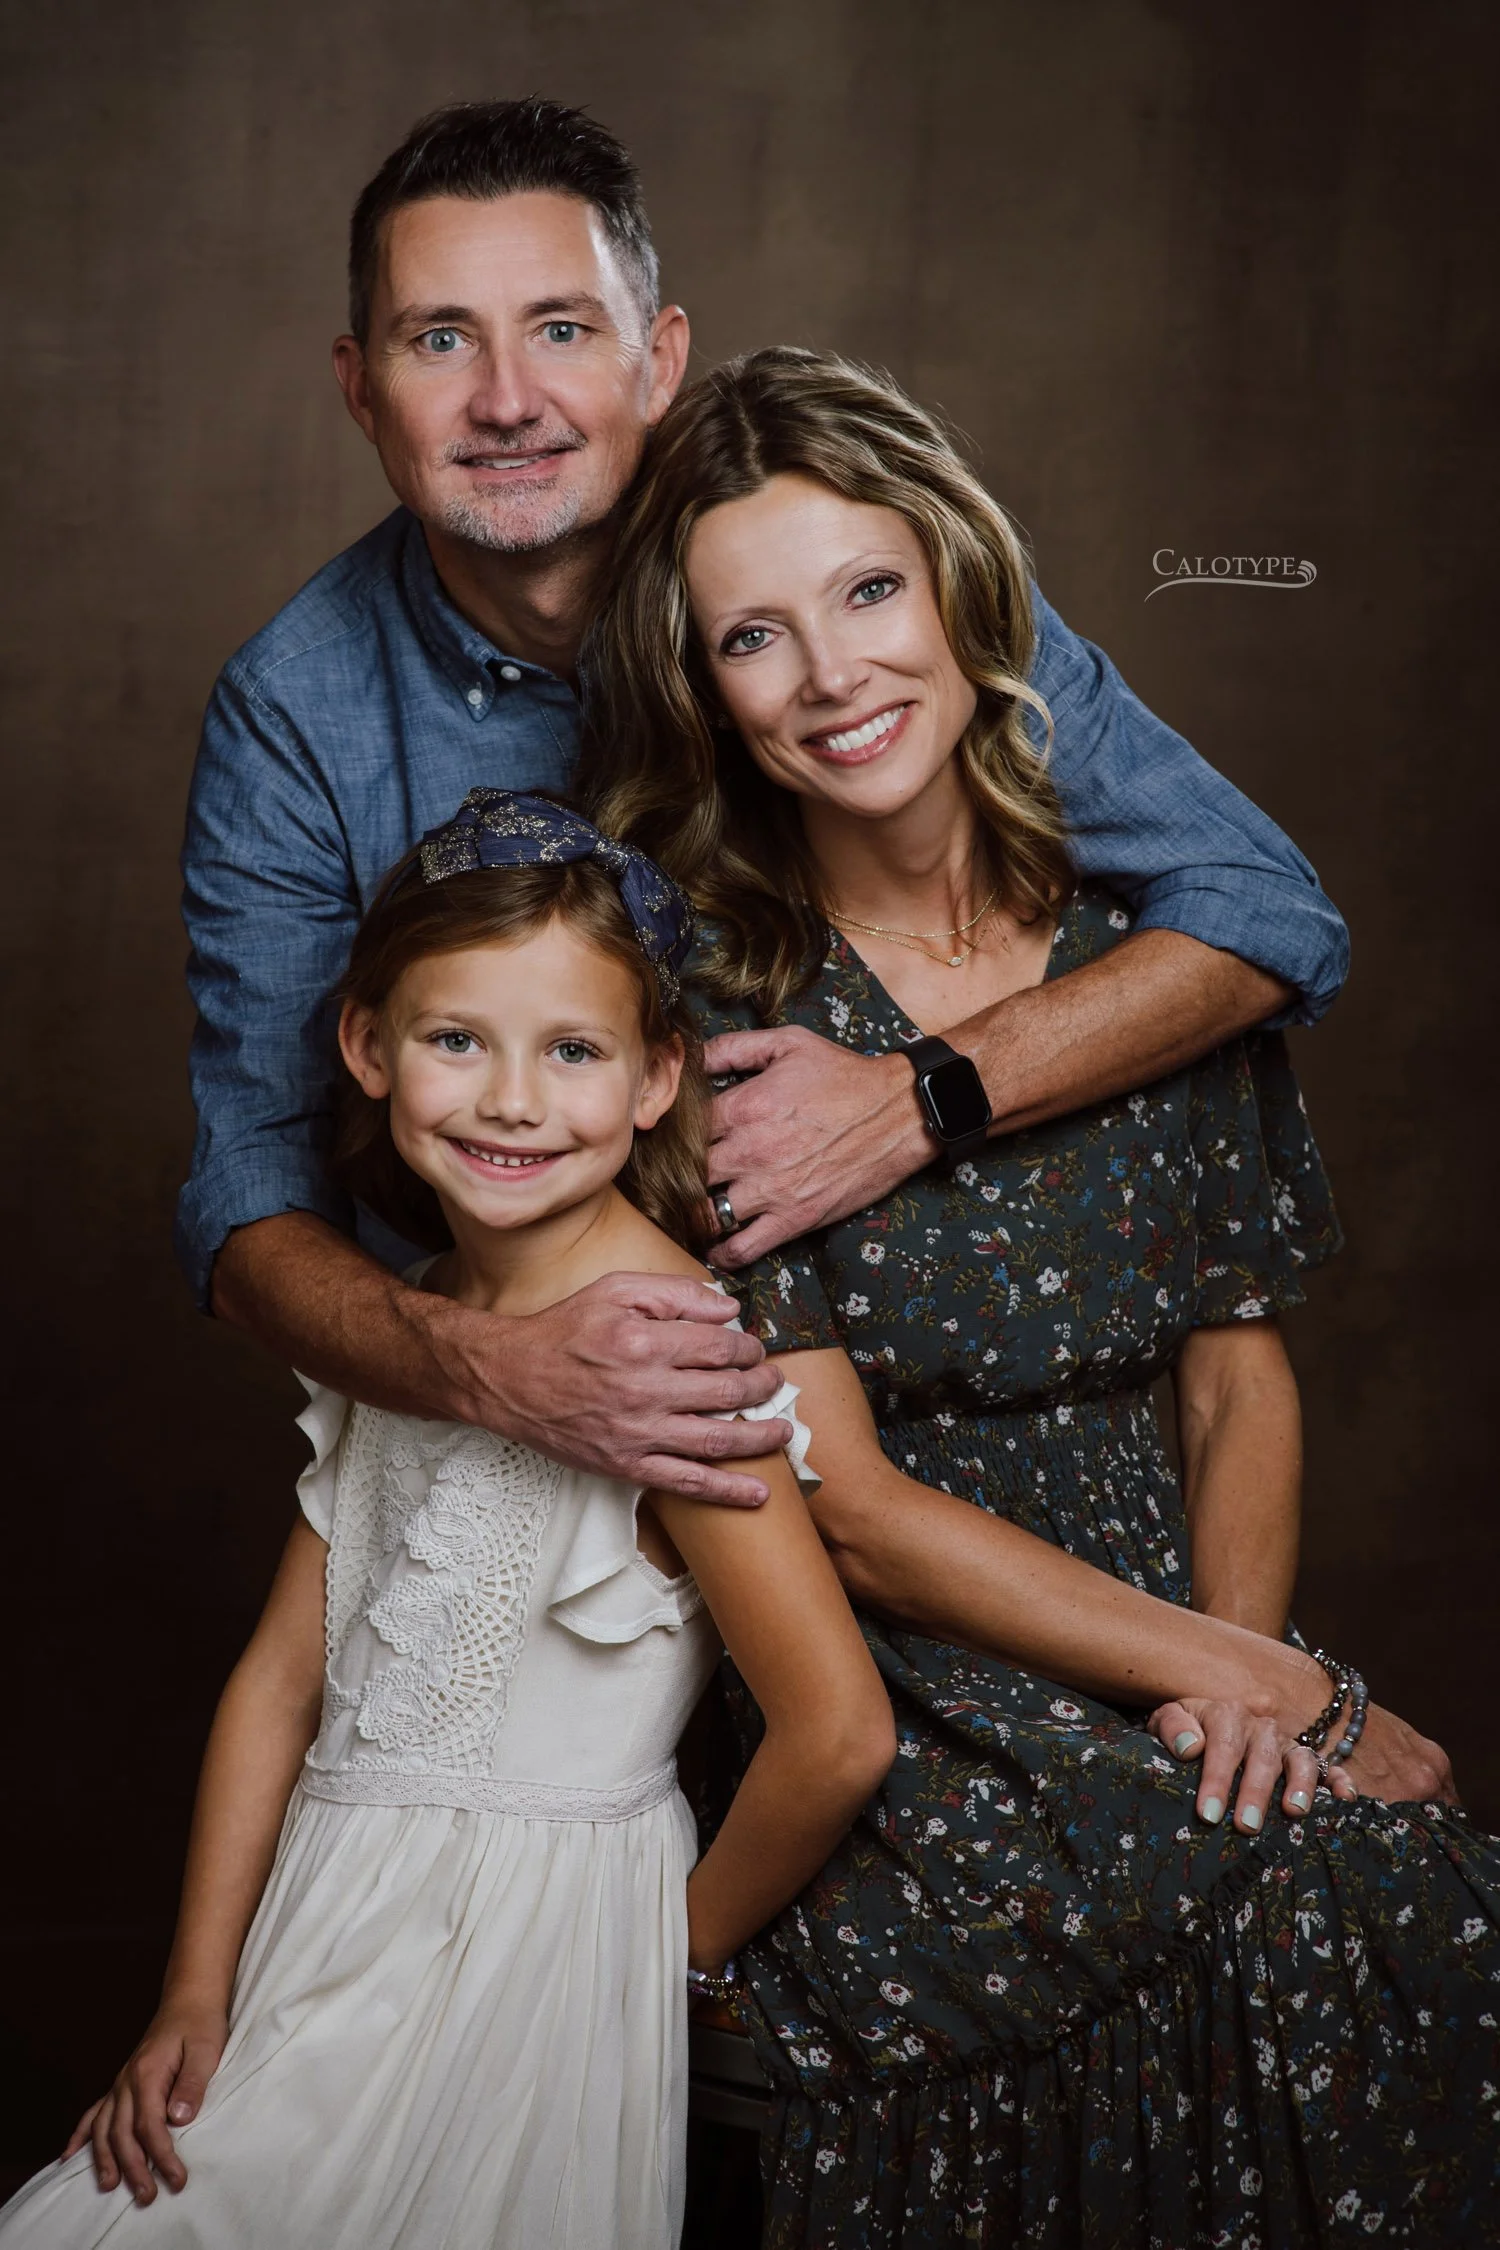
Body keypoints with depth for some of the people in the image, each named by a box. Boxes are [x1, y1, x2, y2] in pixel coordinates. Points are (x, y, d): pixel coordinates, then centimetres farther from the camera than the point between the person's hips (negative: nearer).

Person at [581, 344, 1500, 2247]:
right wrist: (1253, 1679, -13)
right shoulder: (706, 1016, -7)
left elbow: (1240, 1373, 10)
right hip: (882, 1698, -4)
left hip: (1178, 1624, 4)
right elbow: (851, 1510, -10)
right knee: (1308, 1886, -27)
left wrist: (1249, 1671, -8)